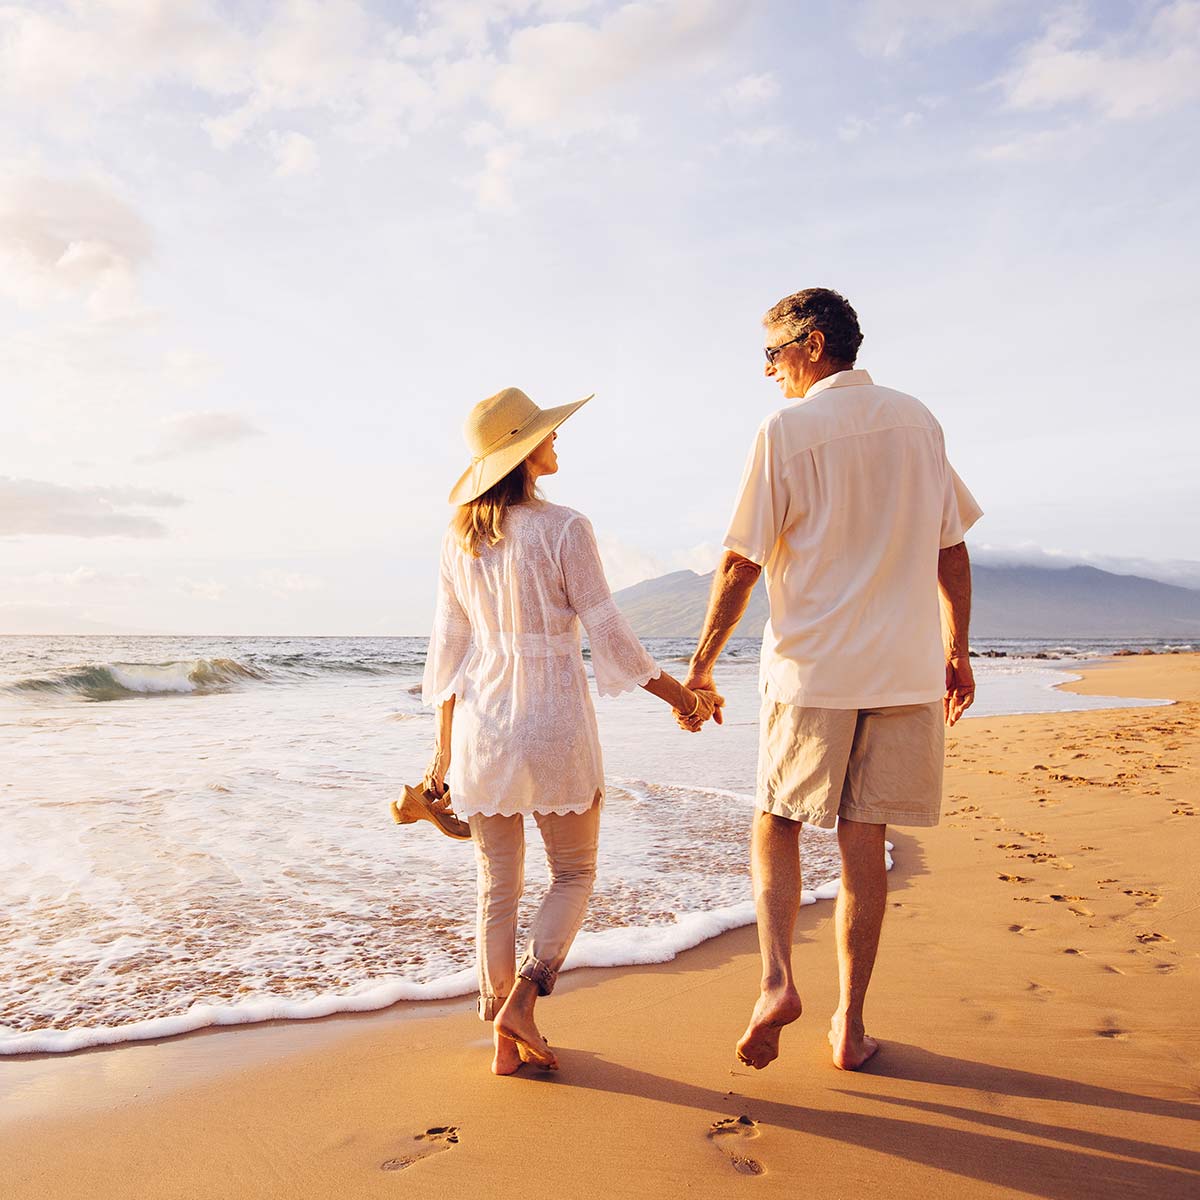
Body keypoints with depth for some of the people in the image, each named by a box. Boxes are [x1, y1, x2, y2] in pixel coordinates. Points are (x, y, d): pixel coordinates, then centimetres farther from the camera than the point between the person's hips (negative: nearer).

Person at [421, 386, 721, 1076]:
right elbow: (609, 636, -10)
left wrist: (445, 746, 14)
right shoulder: (563, 530, -11)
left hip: (482, 726, 5)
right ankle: (522, 1000, 4)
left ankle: (508, 1042, 22)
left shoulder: (460, 540, 5)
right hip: (554, 723, -5)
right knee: (574, 874, 16)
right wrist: (681, 695, 2)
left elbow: (450, 649, 8)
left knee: (498, 889, 14)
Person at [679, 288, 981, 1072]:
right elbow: (952, 549, 11)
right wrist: (957, 648, 20)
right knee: (865, 845, 9)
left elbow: (743, 563, -7)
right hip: (905, 669, 4)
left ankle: (777, 979, -3)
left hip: (811, 667, -4)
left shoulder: (786, 431, -6)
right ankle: (850, 1025, 16)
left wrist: (701, 666, 2)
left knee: (776, 827, 14)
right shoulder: (917, 420, 8)